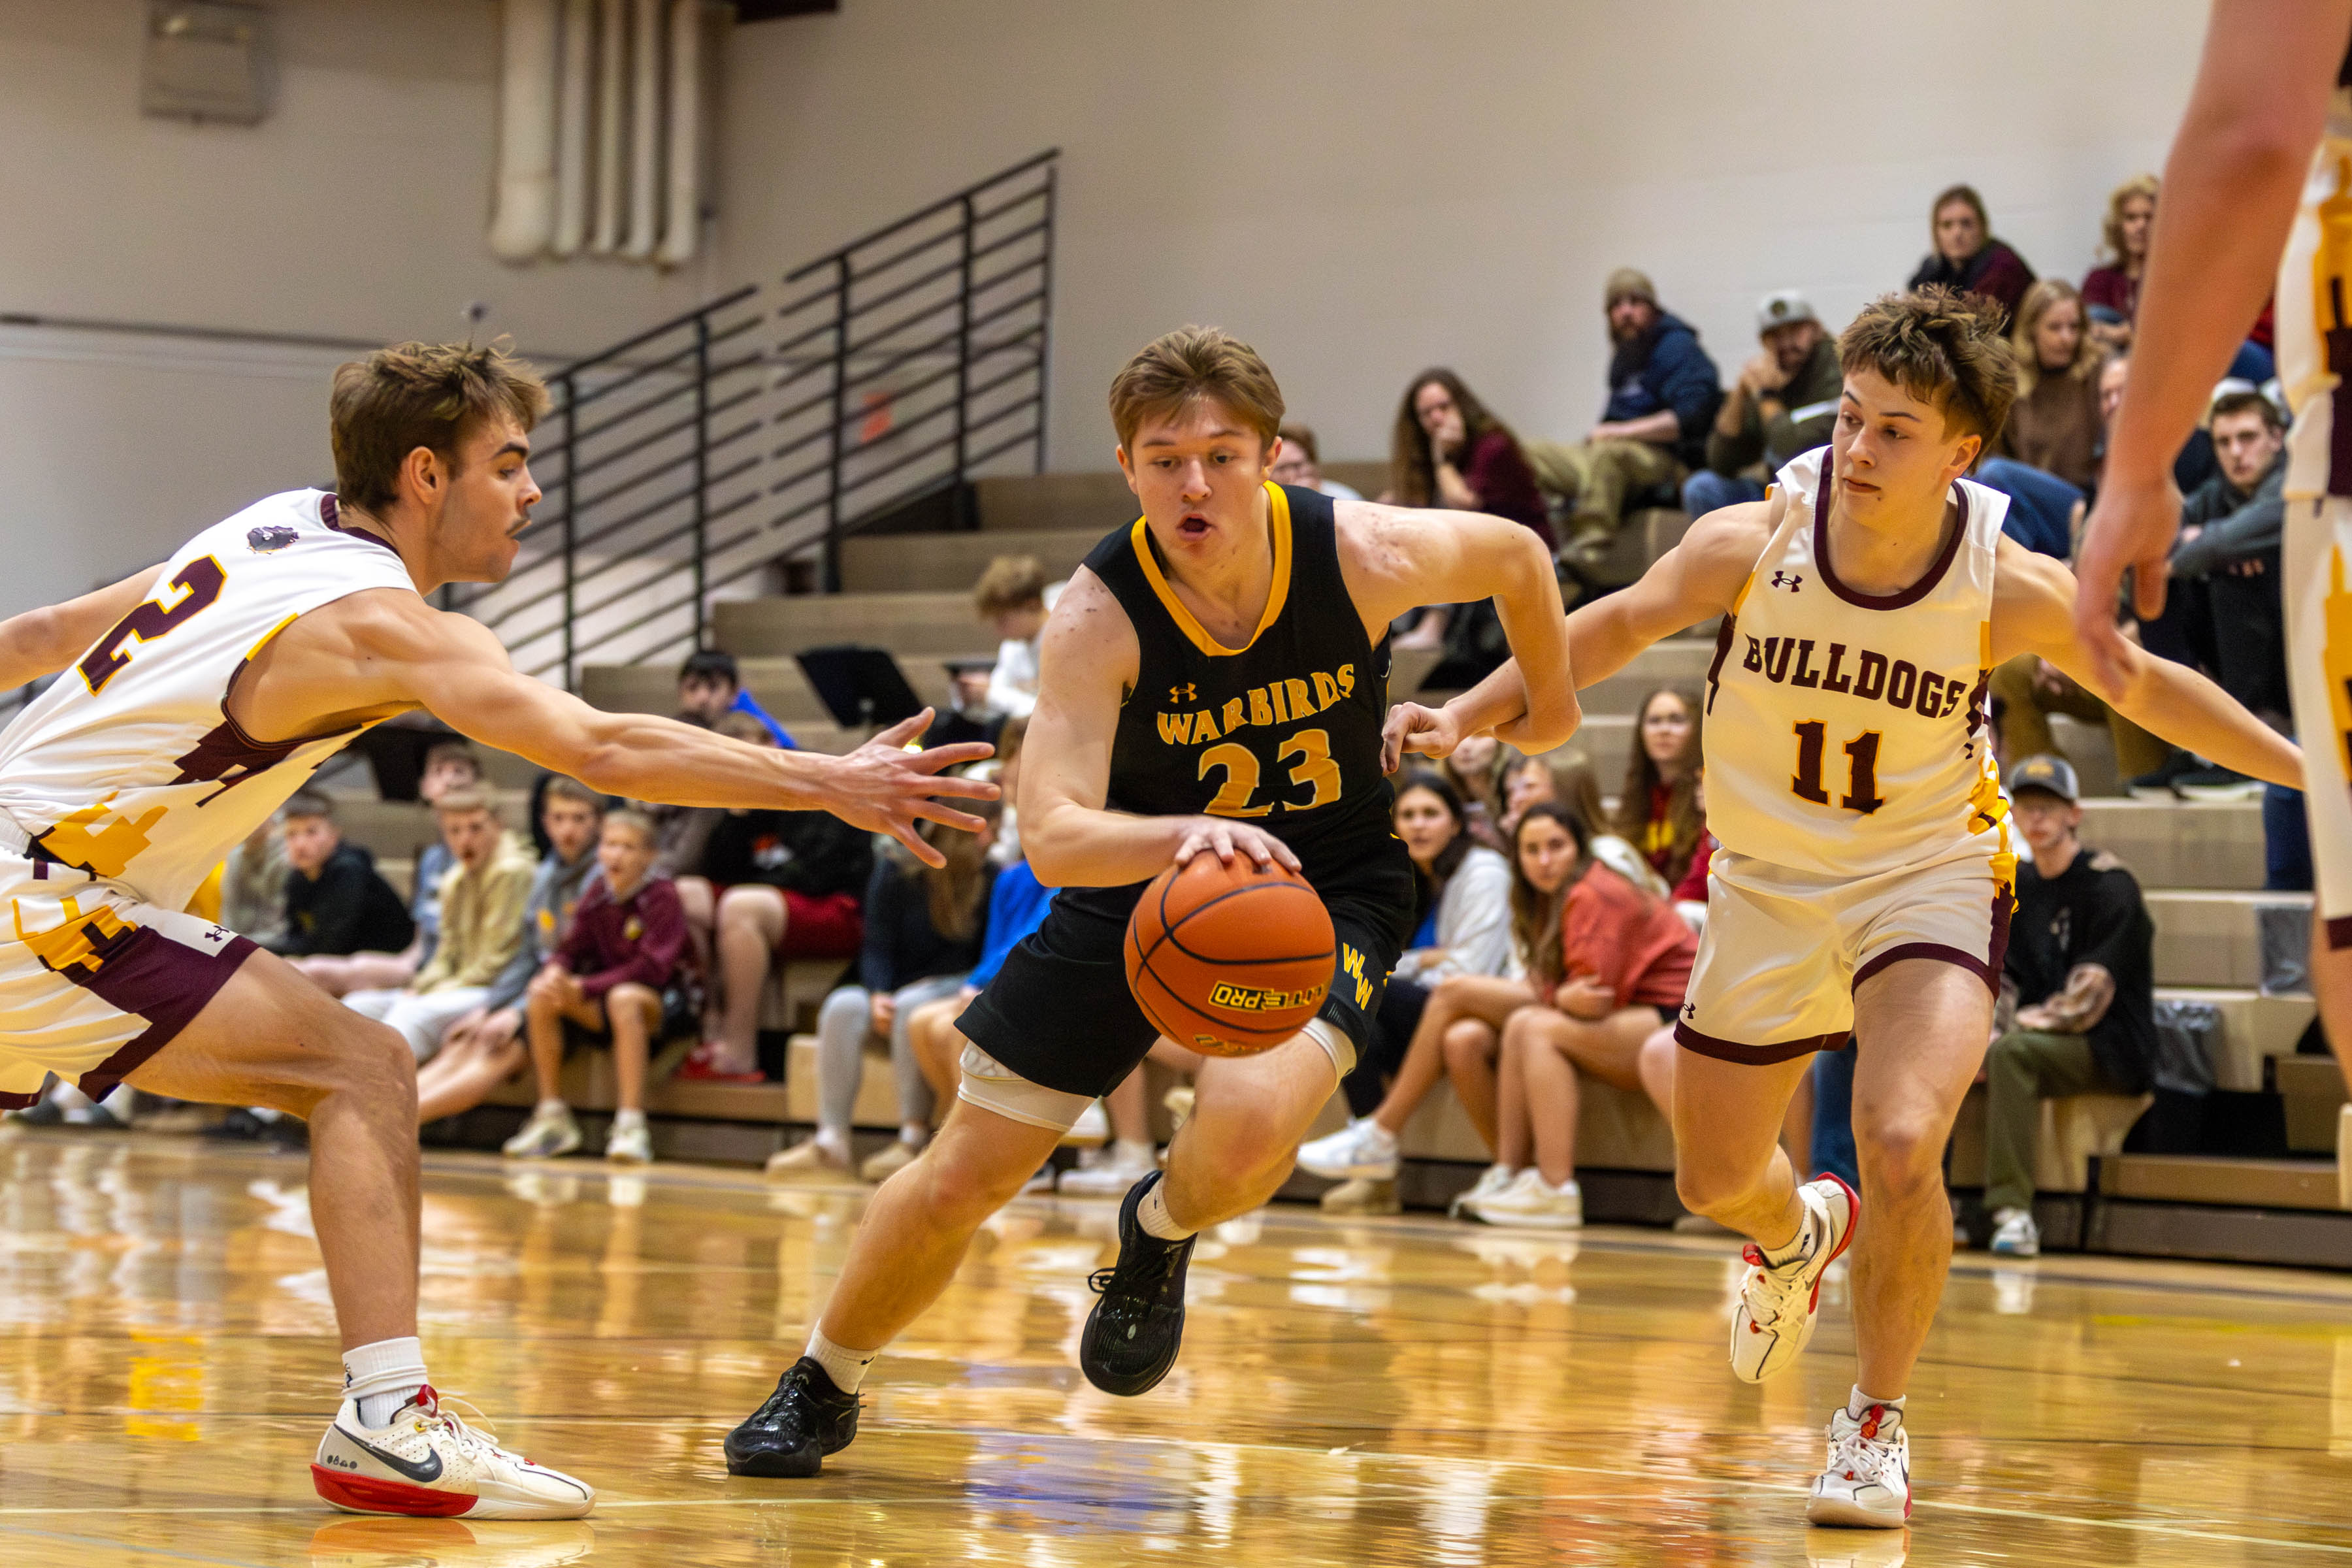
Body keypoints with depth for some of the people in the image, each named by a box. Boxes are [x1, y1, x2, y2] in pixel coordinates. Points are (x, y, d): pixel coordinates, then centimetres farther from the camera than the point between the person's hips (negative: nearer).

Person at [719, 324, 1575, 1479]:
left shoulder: (1365, 554, -24)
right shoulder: (1098, 616, -27)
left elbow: (1516, 555, -1)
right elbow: (1049, 837, -35)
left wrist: (1550, 701, 15)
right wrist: (1189, 837, -55)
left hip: (1325, 887, -1)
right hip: (1138, 881, 1)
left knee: (1247, 1128, -31)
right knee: (964, 1175, 4)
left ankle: (1161, 1235, 8)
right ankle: (823, 1384, 31)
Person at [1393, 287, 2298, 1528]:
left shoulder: (2011, 589, -21)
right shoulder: (1751, 543, -21)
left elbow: (2145, 689, -3)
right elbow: (1618, 628, -4)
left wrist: (2306, 766, -2)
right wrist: (1468, 715, -12)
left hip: (1928, 879, -2)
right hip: (1766, 883, 3)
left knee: (1900, 1146, -27)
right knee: (1715, 1181, 13)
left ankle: (1878, 1422, -2)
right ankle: (1797, 1235, 54)